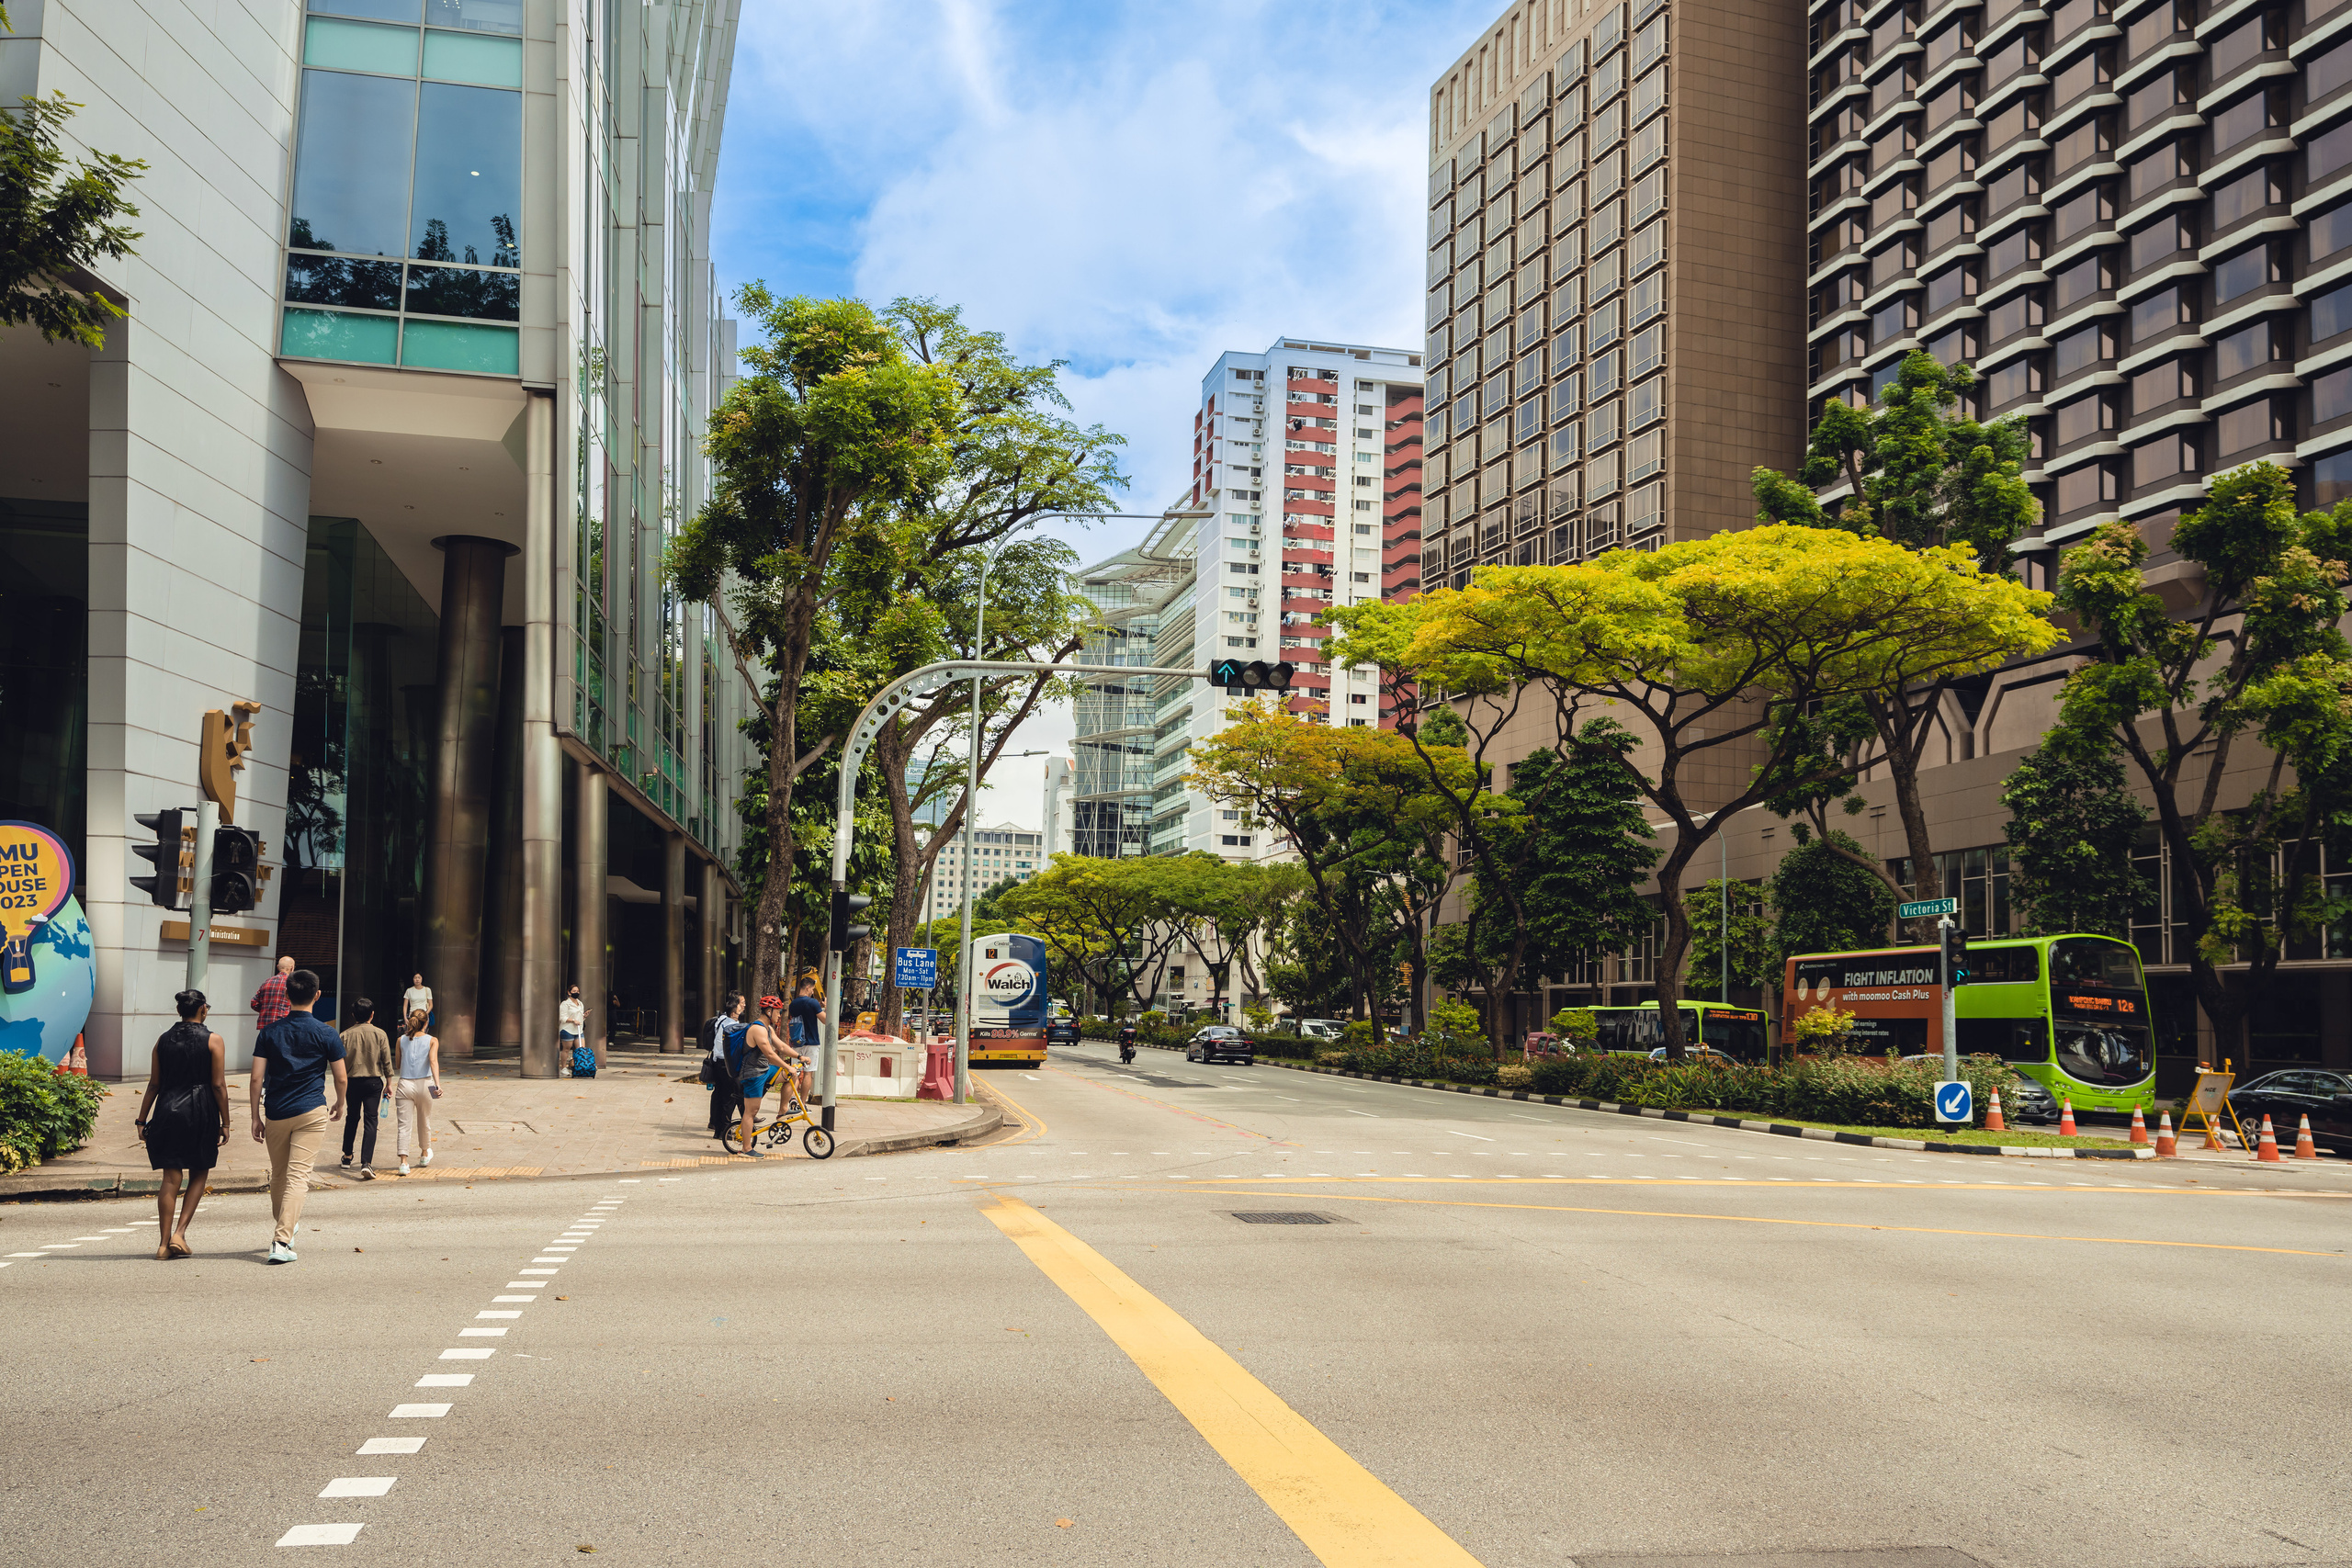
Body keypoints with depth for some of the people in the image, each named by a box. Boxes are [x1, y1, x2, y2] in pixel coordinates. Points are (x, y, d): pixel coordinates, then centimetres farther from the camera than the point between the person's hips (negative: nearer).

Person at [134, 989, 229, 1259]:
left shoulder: (163, 1040, 7)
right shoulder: (213, 1041, -4)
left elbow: (154, 1084, 7)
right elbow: (218, 1085, -6)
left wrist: (142, 1120, 13)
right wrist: (225, 1123, -1)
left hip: (168, 1111, 3)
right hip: (200, 1114, -3)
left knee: (171, 1178, 6)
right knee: (199, 1174, 11)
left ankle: (164, 1243, 5)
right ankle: (179, 1233, 0)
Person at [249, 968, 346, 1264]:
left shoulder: (270, 1032, 3)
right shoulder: (326, 1034, -3)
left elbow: (257, 1078, -1)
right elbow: (342, 1078, 0)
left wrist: (255, 1117, 5)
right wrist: (339, 1106, 19)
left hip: (276, 1114, 3)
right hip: (311, 1112, -3)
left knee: (278, 1174, 18)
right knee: (298, 1175, -6)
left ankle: (282, 1230, 36)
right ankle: (282, 1241, -15)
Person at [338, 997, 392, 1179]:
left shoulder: (346, 1035, -3)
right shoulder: (380, 1034, -5)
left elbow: (340, 1063, 0)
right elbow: (387, 1061, -3)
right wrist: (388, 1084, 6)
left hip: (352, 1081, 2)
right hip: (374, 1082, -2)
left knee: (352, 1118, 21)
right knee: (370, 1120, -4)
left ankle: (347, 1156, 34)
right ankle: (366, 1163, -16)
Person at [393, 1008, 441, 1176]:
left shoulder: (402, 1040, 3)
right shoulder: (432, 1040, -2)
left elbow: (397, 1065, 11)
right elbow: (433, 1061, -17)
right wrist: (437, 1084, -26)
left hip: (405, 1084, 0)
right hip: (424, 1084, 0)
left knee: (403, 1125, -1)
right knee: (424, 1122, 20)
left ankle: (403, 1162, -14)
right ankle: (425, 1154, 39)